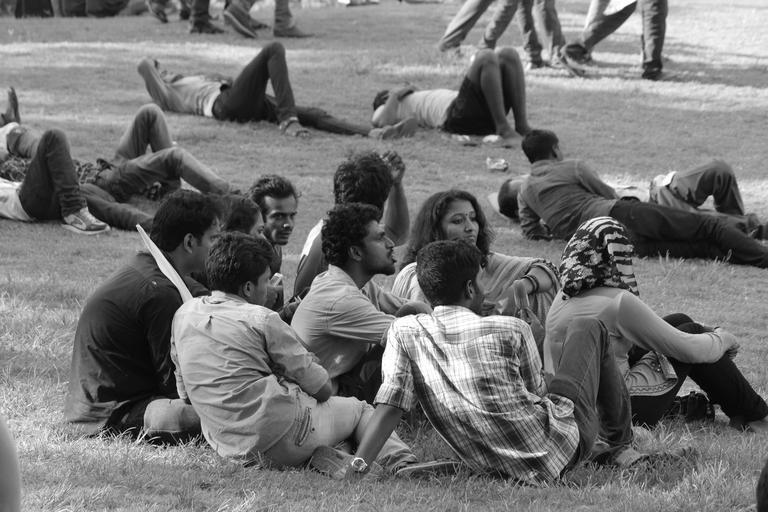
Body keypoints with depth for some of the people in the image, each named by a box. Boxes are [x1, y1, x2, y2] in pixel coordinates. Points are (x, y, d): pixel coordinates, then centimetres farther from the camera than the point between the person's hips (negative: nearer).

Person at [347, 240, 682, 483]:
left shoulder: (405, 333, -10)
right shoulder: (510, 330, -17)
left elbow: (388, 407, -18)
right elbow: (537, 393, -2)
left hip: (487, 465, 4)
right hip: (559, 447, -4)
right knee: (589, 328, 21)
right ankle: (620, 446, 33)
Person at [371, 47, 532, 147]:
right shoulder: (396, 107, 23)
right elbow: (379, 121, -1)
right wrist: (396, 95, 8)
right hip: (458, 116, -8)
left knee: (507, 54, -2)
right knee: (486, 57, -23)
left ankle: (522, 124, -14)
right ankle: (503, 128, -33)